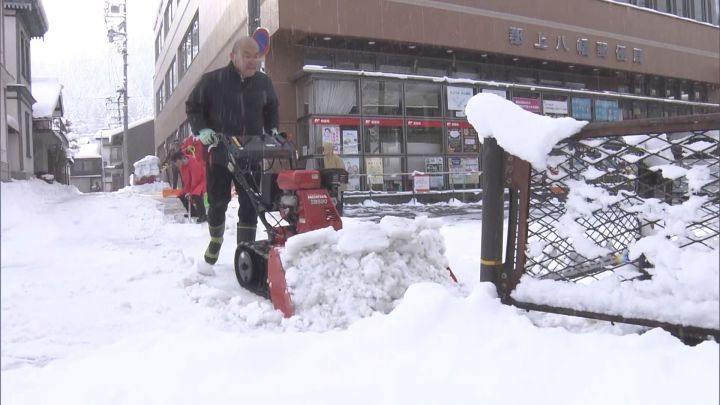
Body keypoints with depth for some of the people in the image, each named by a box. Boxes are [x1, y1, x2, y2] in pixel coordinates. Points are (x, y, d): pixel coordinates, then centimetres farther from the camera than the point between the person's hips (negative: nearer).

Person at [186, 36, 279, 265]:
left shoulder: (264, 83, 5)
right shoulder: (212, 81, -6)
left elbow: (271, 109, 24)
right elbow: (192, 107, 4)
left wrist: (272, 130, 9)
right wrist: (202, 130, -10)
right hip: (220, 152, -2)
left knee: (250, 204, -1)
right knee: (218, 202, 8)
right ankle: (215, 242, 35)